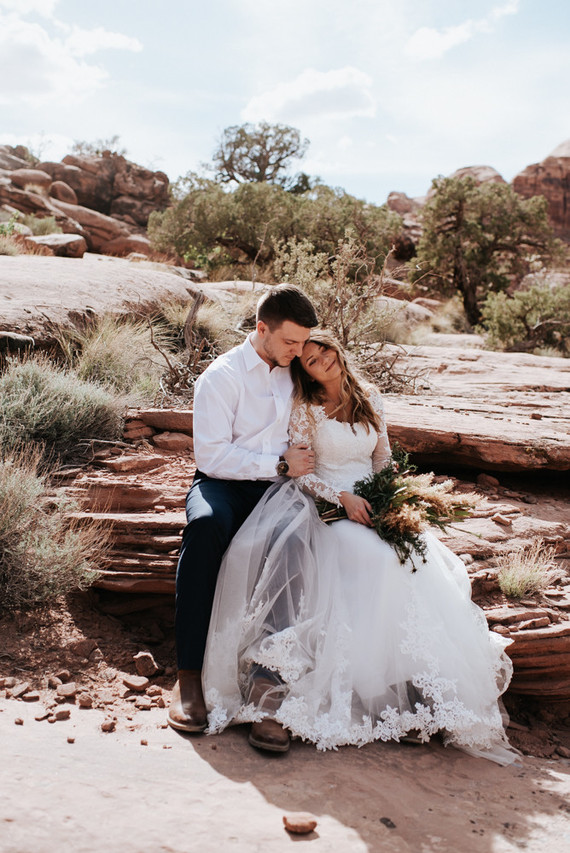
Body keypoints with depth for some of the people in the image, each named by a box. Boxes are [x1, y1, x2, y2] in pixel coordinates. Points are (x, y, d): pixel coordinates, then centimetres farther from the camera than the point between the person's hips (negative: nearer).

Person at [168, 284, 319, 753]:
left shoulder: (295, 373, 15)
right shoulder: (223, 376, -3)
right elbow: (211, 456, -11)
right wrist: (280, 464, -13)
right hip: (224, 485, -3)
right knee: (206, 524, -39)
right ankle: (190, 674, -31)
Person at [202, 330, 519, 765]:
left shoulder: (370, 398, 12)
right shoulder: (305, 410, 0)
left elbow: (384, 459, 15)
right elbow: (300, 475, -4)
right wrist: (343, 497, -18)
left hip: (373, 504, 4)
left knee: (423, 562, -24)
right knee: (375, 561, -33)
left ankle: (426, 680, -20)